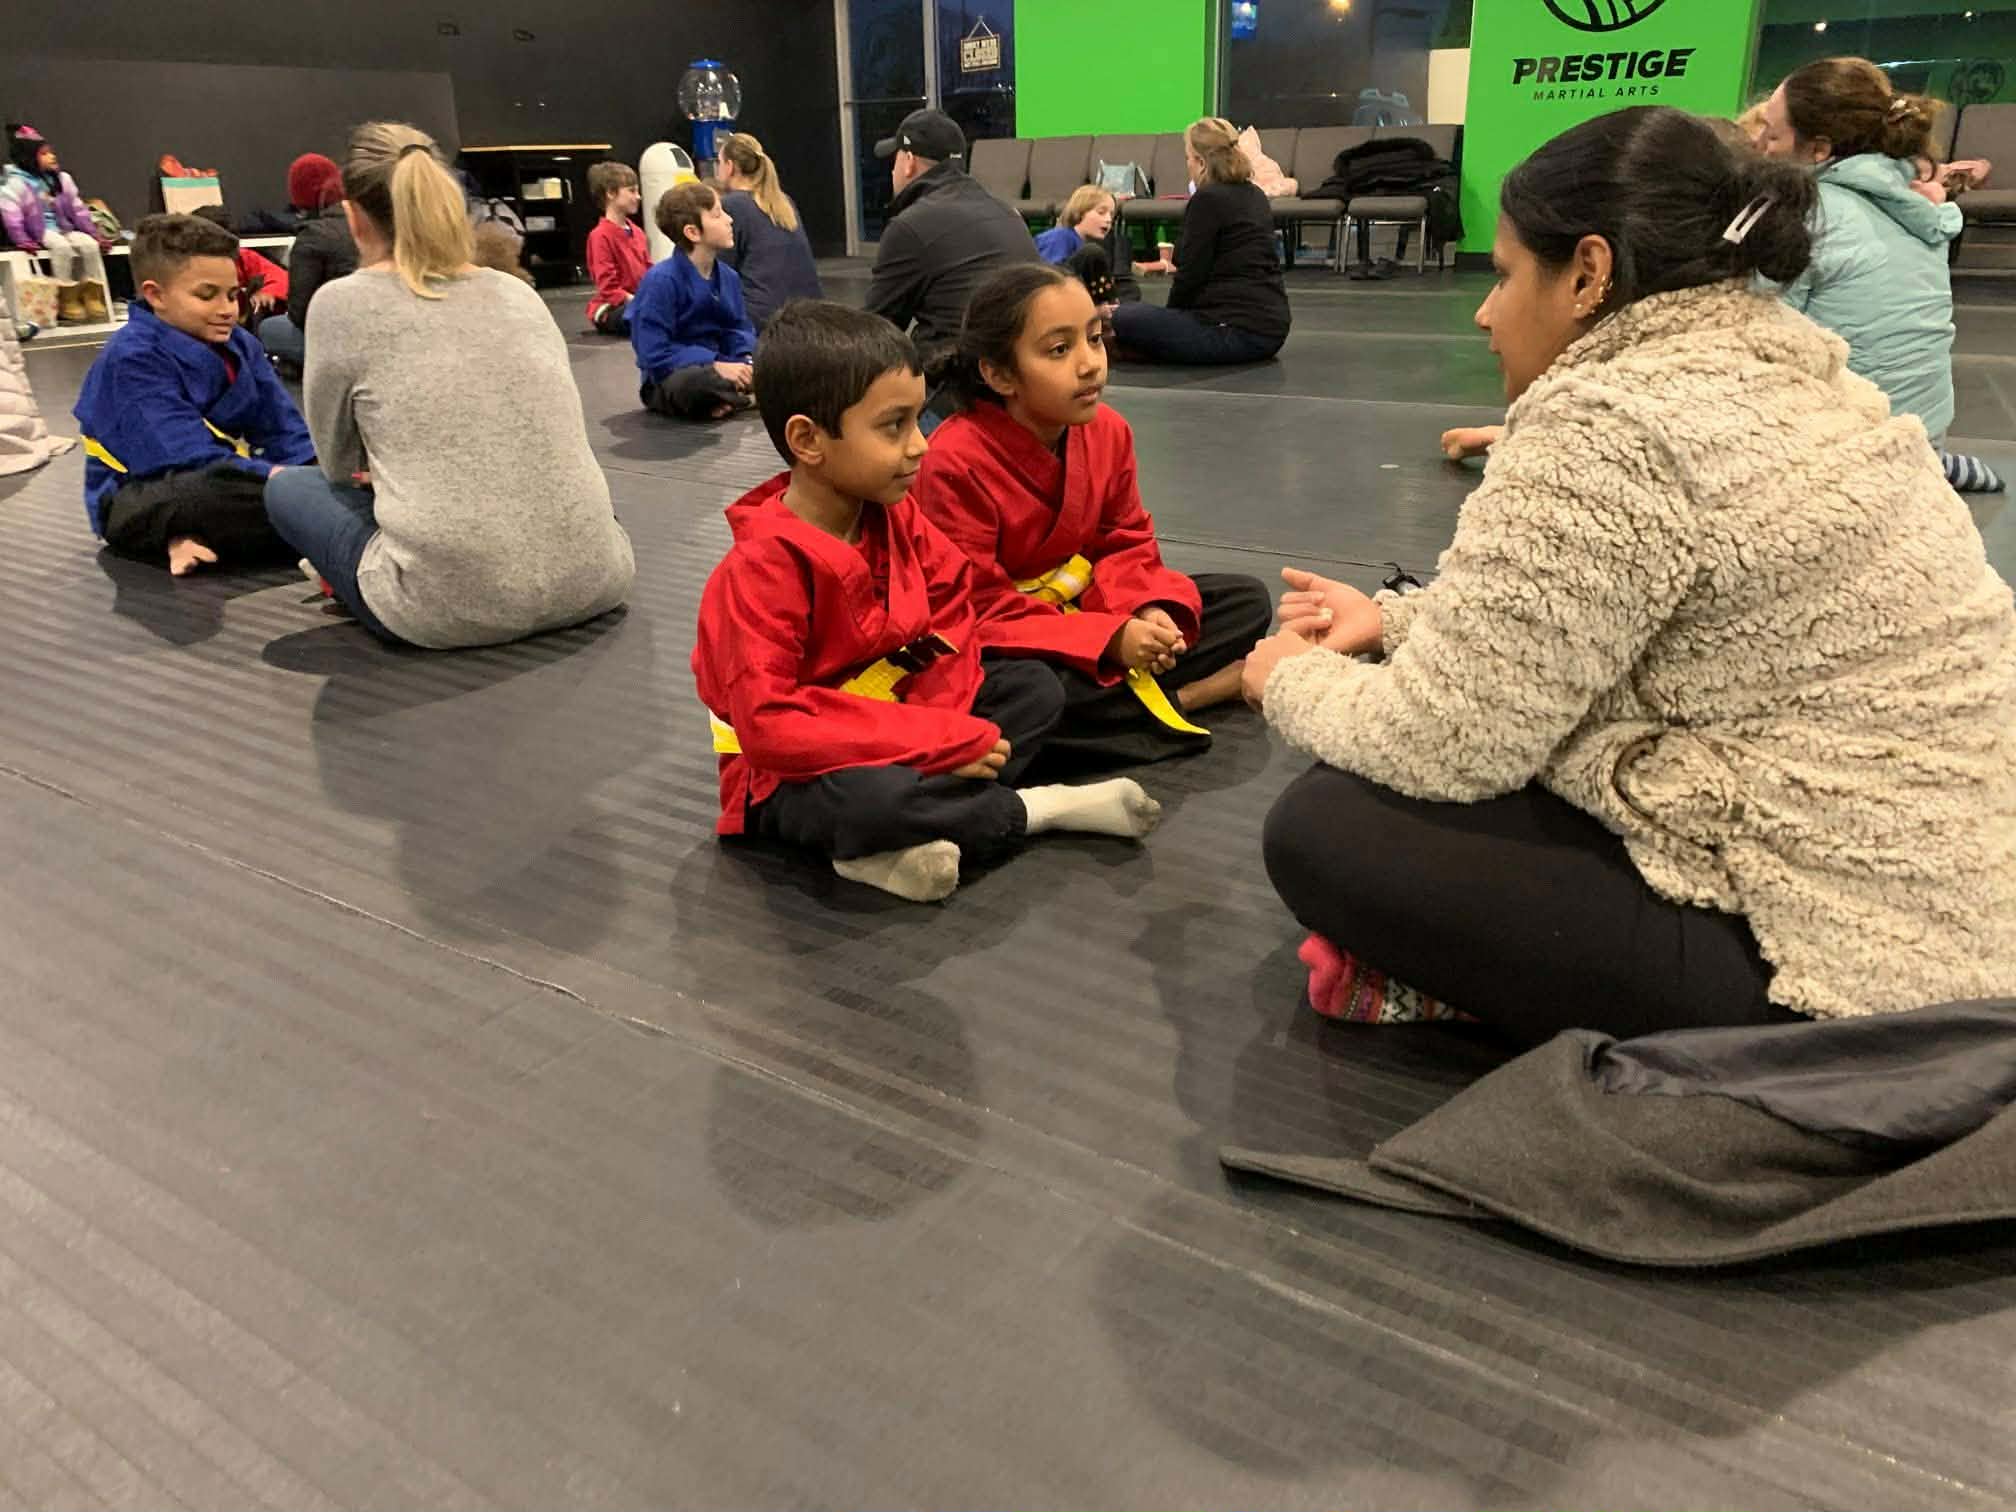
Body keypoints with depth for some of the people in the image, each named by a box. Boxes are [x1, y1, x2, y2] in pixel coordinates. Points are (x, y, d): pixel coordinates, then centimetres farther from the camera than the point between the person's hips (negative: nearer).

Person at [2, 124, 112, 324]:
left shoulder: (62, 179, 12)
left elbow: (78, 209, 14)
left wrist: (94, 233, 6)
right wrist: (22, 240, -23)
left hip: (65, 228, 5)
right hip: (39, 231, -5)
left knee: (90, 244, -24)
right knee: (62, 247, -35)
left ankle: (92, 299, -19)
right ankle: (68, 302, -30)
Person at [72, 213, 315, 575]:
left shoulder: (239, 344, 6)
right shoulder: (133, 358, -18)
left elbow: (283, 432, 1)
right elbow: (190, 459, -27)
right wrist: (273, 476, -35)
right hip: (140, 502, -8)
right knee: (207, 494, -41)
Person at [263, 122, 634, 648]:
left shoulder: (342, 304, 0)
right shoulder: (520, 293, 13)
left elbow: (338, 464, 13)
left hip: (453, 606, -5)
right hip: (589, 581, 5)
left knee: (288, 486, 23)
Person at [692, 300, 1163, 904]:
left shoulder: (896, 516, -3)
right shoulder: (762, 568, -25)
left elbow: (954, 618, 2)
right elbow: (770, 728, -31)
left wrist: (938, 728, -20)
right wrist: (939, 743, -30)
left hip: (898, 727, 8)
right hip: (793, 780, -7)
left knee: (1035, 688, -3)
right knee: (872, 800, -38)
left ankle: (903, 848, -20)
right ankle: (1034, 808, -10)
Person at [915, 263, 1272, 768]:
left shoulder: (1108, 431, -5)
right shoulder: (955, 464, -25)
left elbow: (1126, 545, 4)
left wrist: (1148, 610, -20)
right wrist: (1110, 640, -32)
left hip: (1082, 608, 6)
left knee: (1247, 602, 1)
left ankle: (1123, 692, -18)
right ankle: (1185, 698, -19)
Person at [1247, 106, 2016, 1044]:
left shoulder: (1610, 428, -22)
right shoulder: (1768, 371, 8)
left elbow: (1441, 744, -18)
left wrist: (1294, 680, 2)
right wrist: (1393, 620, 18)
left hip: (1842, 965, -10)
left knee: (1323, 830, -8)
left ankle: (1665, 1052, 0)